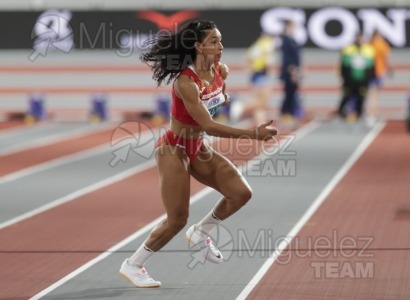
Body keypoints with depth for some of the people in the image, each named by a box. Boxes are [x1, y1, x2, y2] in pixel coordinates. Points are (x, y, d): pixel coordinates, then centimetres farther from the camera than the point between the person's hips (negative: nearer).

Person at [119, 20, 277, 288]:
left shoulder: (221, 72, -5)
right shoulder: (185, 82, -29)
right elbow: (208, 126, -34)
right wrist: (252, 134, -37)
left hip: (198, 148, 7)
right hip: (174, 149, -7)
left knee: (242, 193, -5)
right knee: (177, 220, -5)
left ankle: (200, 233, 18)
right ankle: (132, 265, 13)